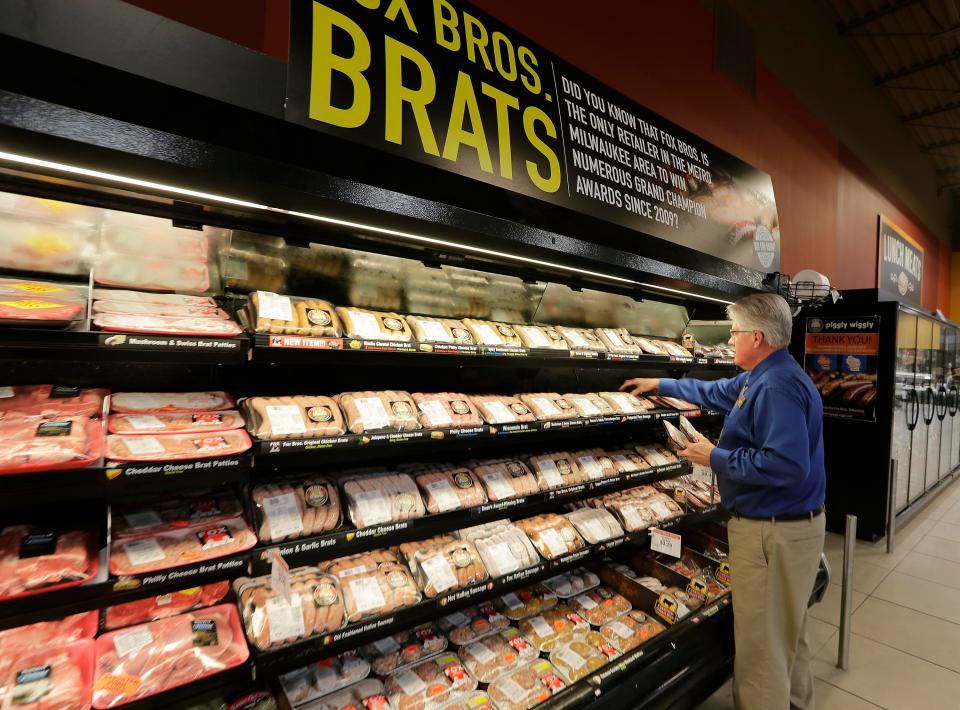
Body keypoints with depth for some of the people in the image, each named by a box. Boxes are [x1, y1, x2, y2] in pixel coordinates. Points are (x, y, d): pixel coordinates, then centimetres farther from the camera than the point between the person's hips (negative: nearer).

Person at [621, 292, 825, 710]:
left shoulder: (776, 387, -26)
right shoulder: (761, 377, 9)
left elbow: (787, 466, -32)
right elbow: (716, 392, 24)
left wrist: (716, 458, -21)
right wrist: (660, 385, 29)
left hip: (774, 532, -11)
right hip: (793, 523, 11)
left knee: (761, 644, 4)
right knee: (787, 630, 28)